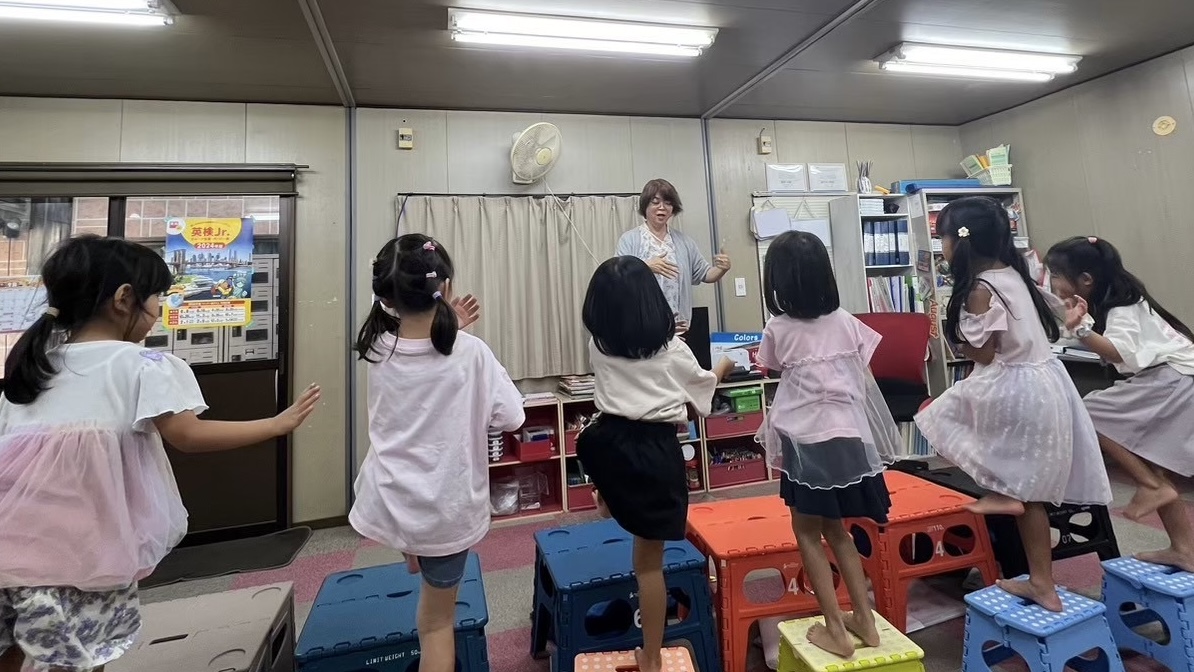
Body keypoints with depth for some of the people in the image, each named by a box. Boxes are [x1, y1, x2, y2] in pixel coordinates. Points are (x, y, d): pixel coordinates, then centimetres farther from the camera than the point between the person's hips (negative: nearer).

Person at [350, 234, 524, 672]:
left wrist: (448, 326, 9)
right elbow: (511, 419, -12)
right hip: (446, 509, -3)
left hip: (389, 501, 3)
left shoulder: (377, 349, -9)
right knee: (438, 620, 19)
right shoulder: (471, 352, -21)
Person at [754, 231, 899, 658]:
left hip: (806, 440, -4)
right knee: (835, 529, 21)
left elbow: (771, 368, 12)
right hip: (848, 436, 5)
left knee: (808, 532, 12)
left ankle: (836, 629, 18)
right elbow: (866, 380, 5)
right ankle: (864, 619, 29)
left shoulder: (778, 330, -8)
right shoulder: (845, 322, 1)